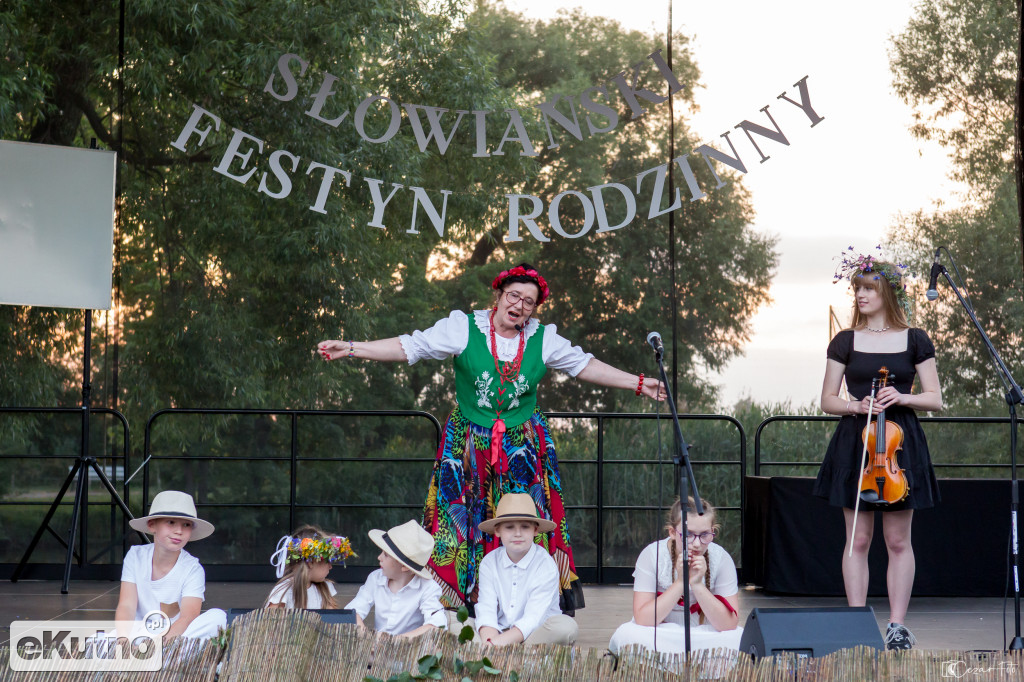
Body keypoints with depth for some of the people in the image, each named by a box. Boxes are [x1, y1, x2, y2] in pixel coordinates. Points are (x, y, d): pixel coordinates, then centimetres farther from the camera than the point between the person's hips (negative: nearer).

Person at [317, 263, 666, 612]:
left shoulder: (543, 339, 4)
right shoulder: (464, 328, -4)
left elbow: (584, 365, 11)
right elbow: (409, 347, -7)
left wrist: (639, 383, 9)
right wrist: (350, 348, -15)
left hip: (523, 447, 2)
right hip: (469, 446, -2)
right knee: (465, 519, -5)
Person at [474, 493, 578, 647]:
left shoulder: (546, 565, -11)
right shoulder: (489, 563, 0)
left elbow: (533, 617, -20)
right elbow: (486, 610, -10)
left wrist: (501, 641, -33)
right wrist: (489, 641, -32)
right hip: (500, 631, 2)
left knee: (567, 627, -33)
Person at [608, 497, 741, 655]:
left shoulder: (721, 558, -10)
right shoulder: (652, 555, -13)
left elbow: (729, 624, -14)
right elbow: (642, 620, -19)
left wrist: (697, 584, -25)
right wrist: (681, 582, -26)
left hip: (704, 639, 1)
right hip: (658, 639, -1)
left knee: (739, 637, -28)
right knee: (626, 634, -32)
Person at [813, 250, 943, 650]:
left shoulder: (914, 341, 4)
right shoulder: (845, 342, 5)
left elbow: (935, 400, 5)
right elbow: (827, 401, 7)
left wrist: (902, 397, -13)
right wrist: (855, 406, -12)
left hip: (900, 441, 0)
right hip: (854, 442, 0)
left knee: (898, 540, 1)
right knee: (858, 539, 0)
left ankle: (897, 624, 7)